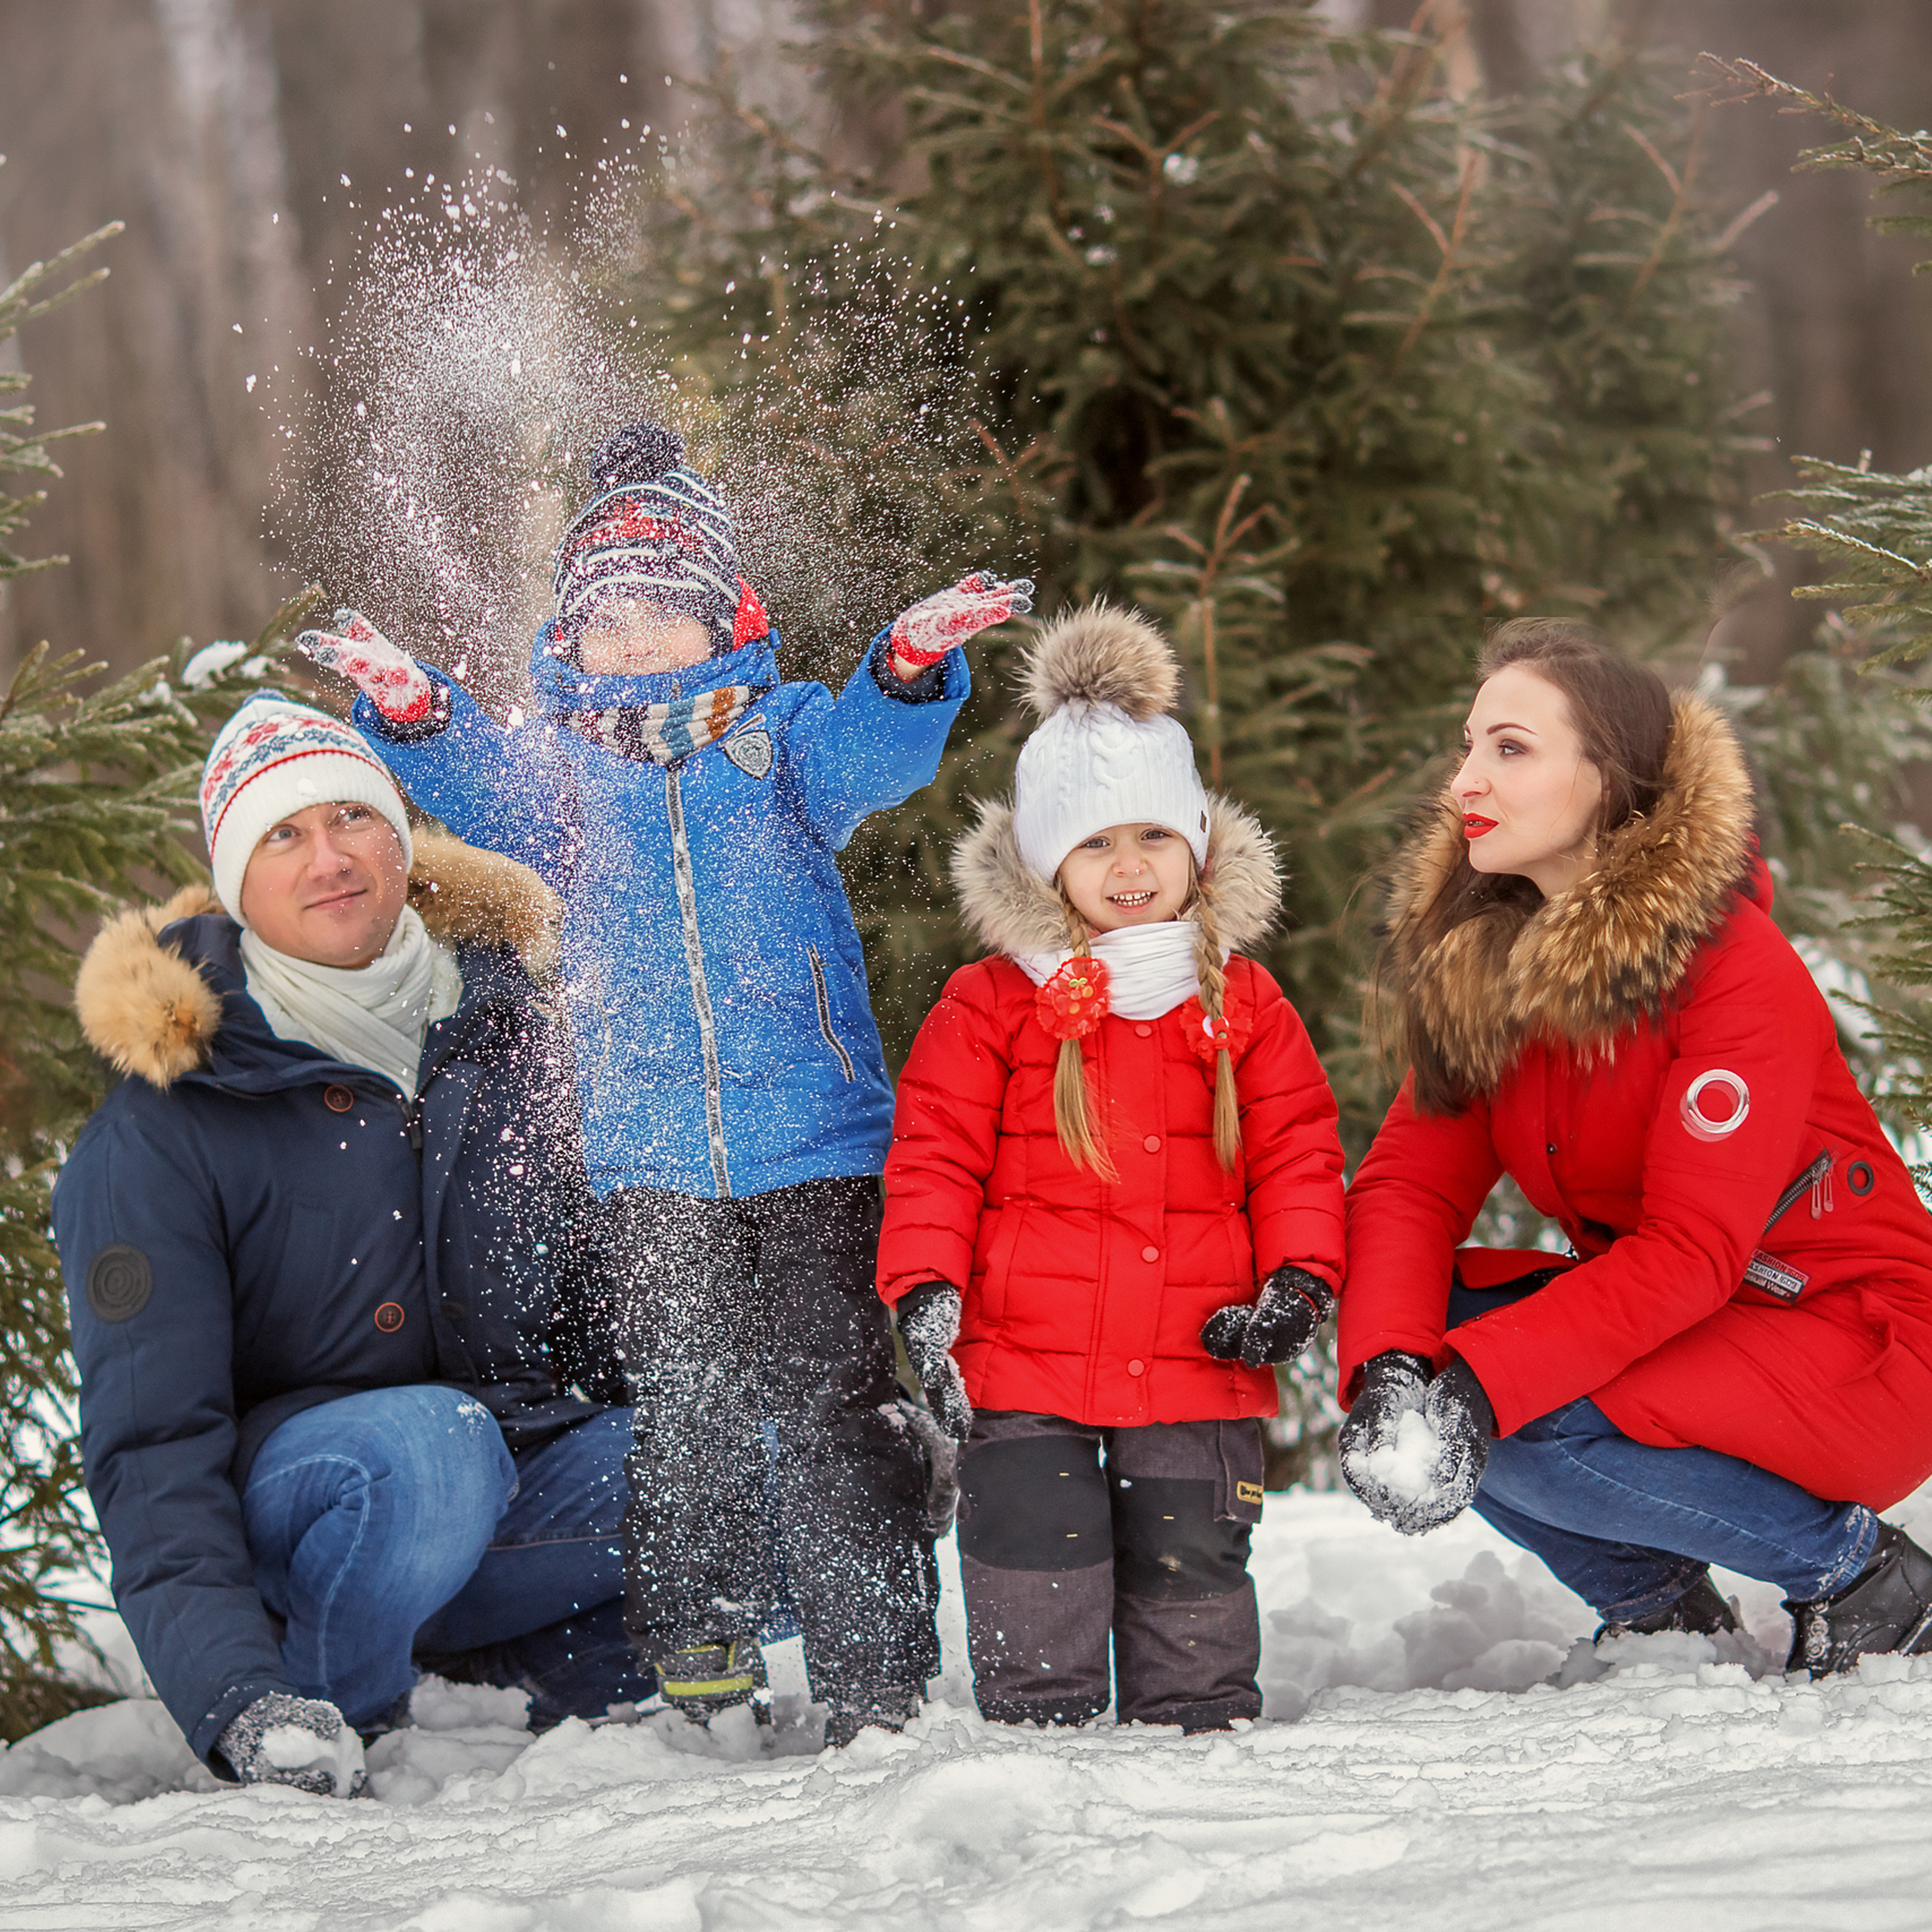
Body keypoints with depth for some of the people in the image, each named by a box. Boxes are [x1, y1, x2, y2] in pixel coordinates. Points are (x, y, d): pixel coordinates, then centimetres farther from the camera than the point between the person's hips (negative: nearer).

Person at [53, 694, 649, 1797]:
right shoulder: (159, 1135, -14)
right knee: (428, 1447, -38)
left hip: (541, 1476, 4)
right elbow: (152, 1445, -19)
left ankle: (580, 1659, 0)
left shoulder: (512, 1020, 1)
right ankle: (321, 1708, -14)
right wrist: (233, 1697, -33)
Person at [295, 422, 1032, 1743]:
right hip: (653, 1162, 2)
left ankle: (880, 1691, 4)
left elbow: (870, 755, -12)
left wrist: (914, 664, -34)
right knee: (686, 1411, 3)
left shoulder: (779, 732, 7)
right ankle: (697, 1669, 15)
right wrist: (411, 711, -29)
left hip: (815, 1146, -2)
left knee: (833, 1411, 0)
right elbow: (480, 787, -8)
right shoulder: (561, 764, 11)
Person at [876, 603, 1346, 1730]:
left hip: (1196, 1357, 2)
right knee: (1037, 1550, -2)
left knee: (1192, 1558, 10)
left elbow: (1297, 1151, 8)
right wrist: (926, 1290, -10)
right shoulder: (991, 1005, 0)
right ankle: (1041, 1721, 10)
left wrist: (1298, 1281, -5)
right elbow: (935, 1159, 0)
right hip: (1026, 1358, -2)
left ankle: (1202, 1723, 23)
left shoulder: (1242, 1004, 6)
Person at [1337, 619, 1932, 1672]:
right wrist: (1389, 1370, -28)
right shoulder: (1481, 956, 1)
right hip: (1662, 1309, 7)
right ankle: (1658, 1602, 5)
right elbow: (1409, 1182, -7)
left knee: (1525, 1426, -28)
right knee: (1405, 1332, -13)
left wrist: (1481, 1385, -36)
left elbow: (1692, 1249, -27)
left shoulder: (1740, 969, -21)